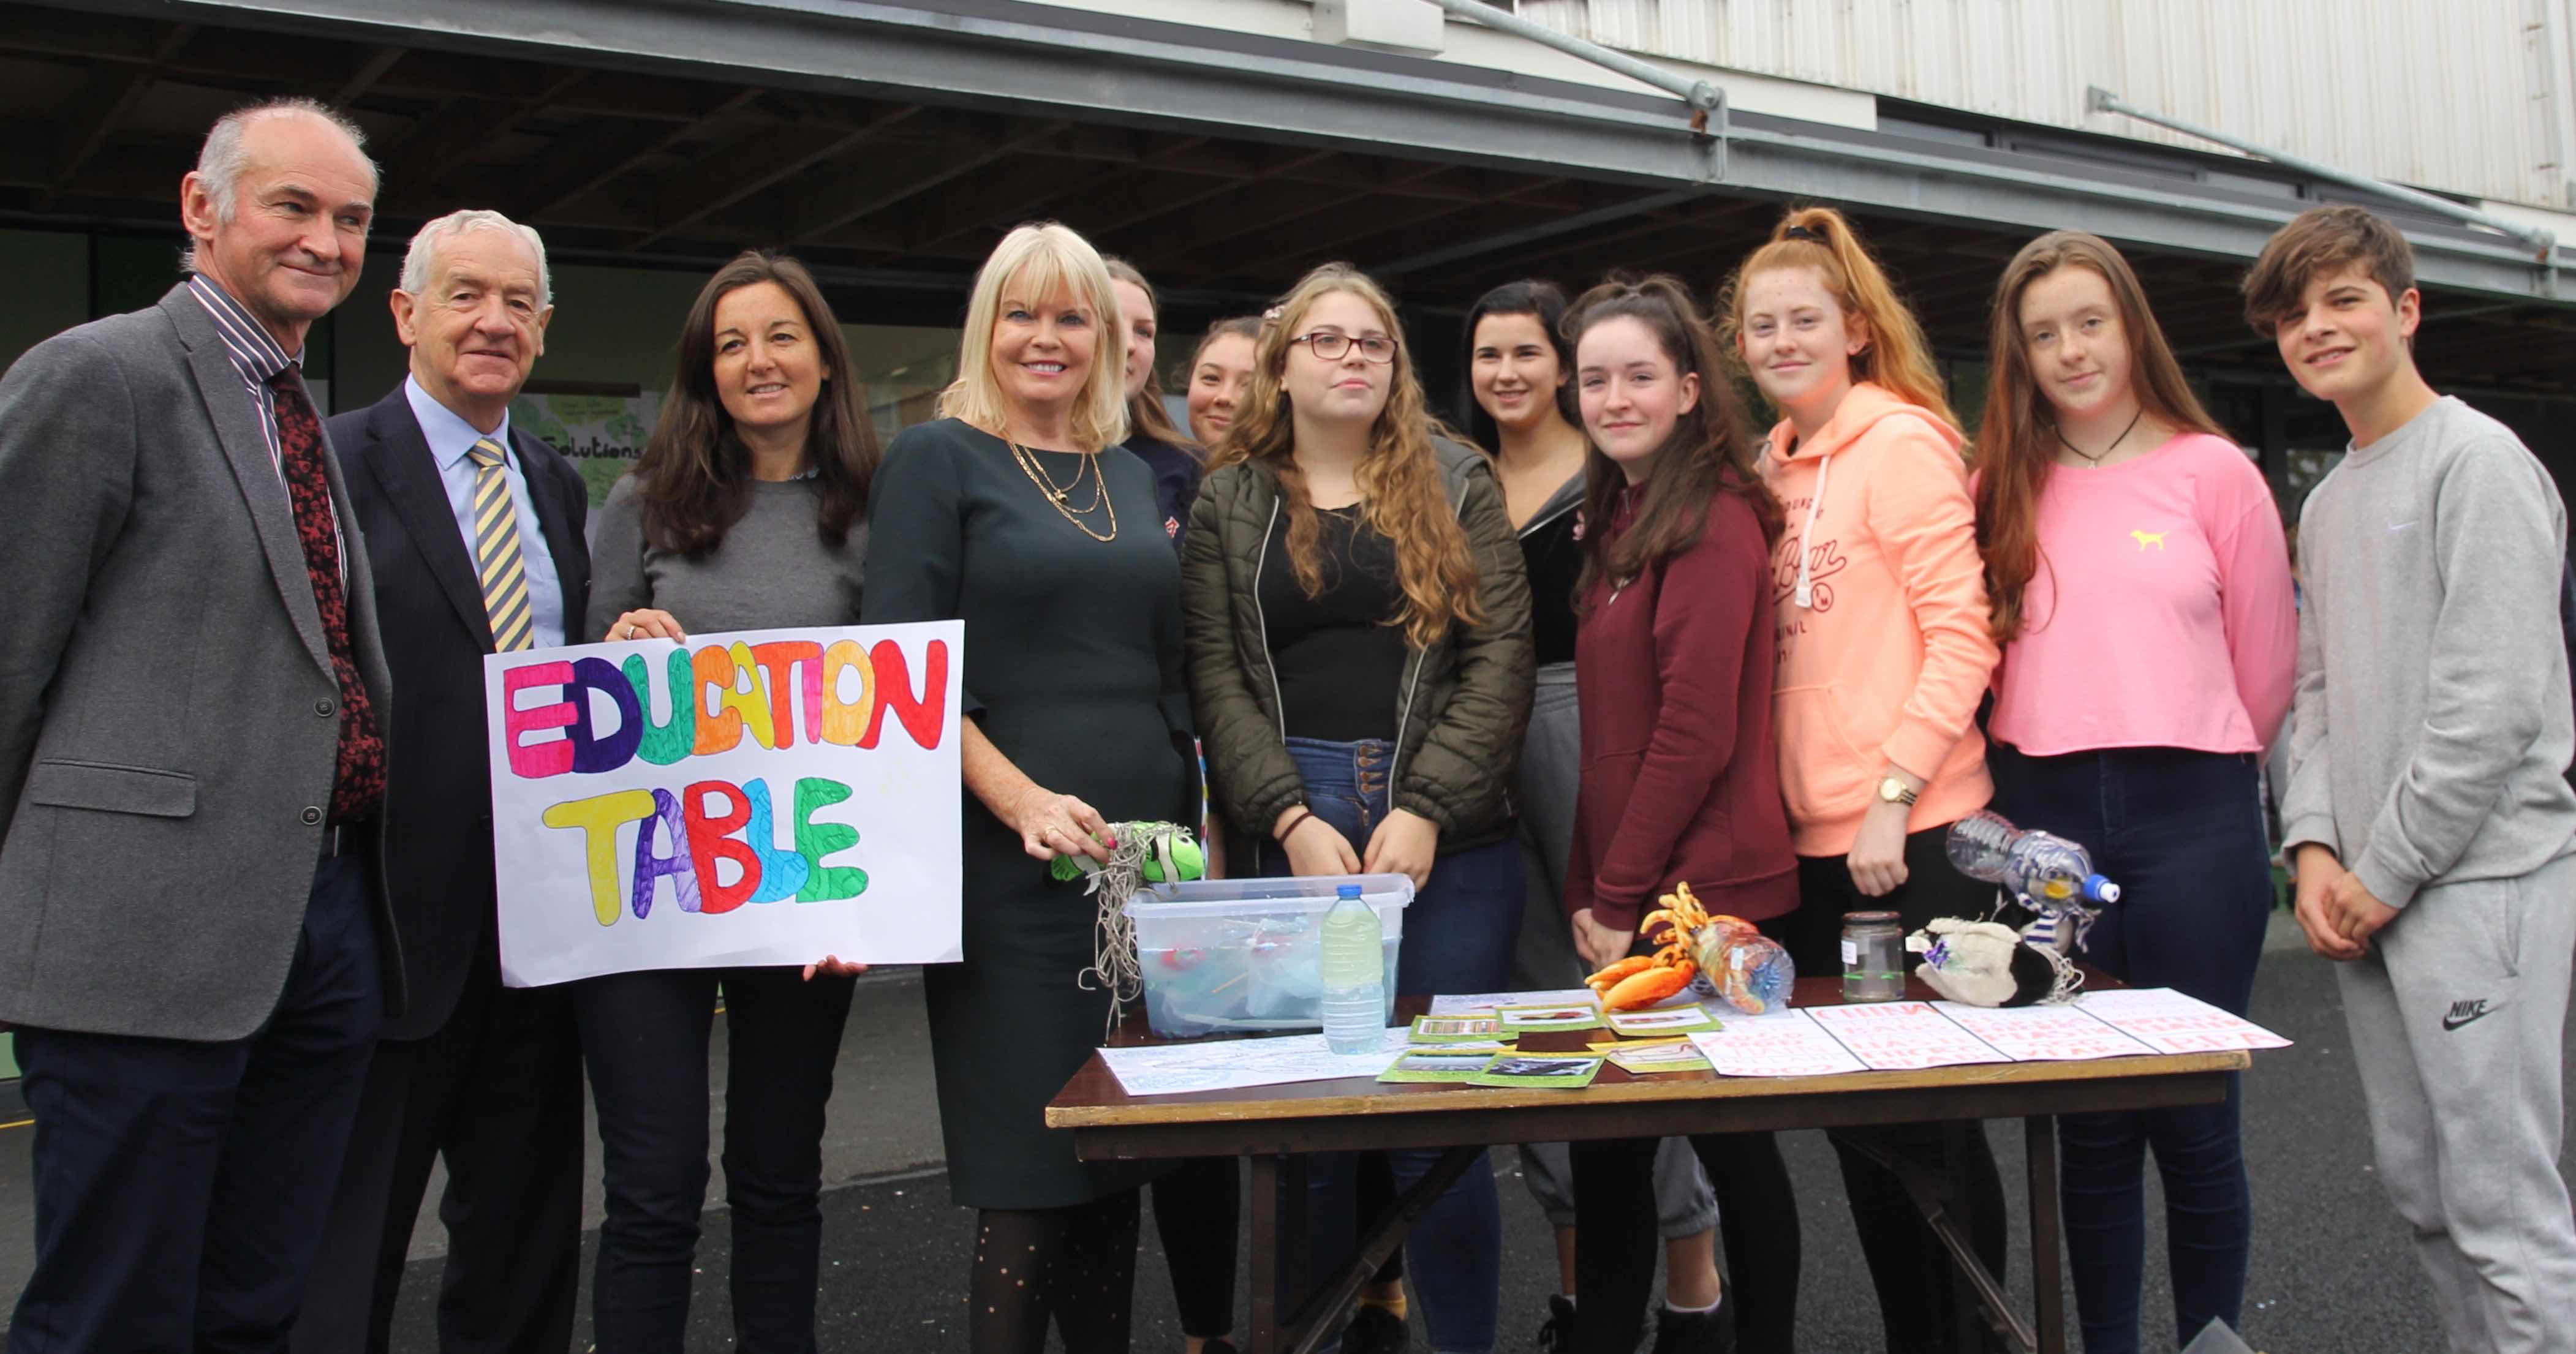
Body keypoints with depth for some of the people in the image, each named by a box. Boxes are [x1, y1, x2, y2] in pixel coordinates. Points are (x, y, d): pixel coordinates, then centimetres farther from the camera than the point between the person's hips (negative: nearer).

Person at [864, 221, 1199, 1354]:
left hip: (1141, 858, 5)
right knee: (1029, 1176, -2)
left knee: (1117, 1167, 10)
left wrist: (1194, 831, 10)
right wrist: (1021, 799, -19)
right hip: (1009, 868, -5)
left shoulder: (1133, 476, 16)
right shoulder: (939, 457, 1)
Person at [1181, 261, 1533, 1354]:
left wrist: (1424, 812, -11)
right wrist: (1292, 821, -11)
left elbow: (1500, 656, 0)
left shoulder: (1456, 486, 10)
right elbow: (1216, 674, 3)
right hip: (1286, 835, 1)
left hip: (1448, 835, -1)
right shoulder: (1229, 502, 11)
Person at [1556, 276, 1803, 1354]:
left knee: (1727, 1135, 4)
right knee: (1606, 1142, 12)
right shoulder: (1622, 518, 15)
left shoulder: (1714, 516, -12)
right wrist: (1586, 892, 8)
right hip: (1625, 901, 8)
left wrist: (1618, 898, -12)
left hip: (1704, 897, -8)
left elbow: (1696, 731, -17)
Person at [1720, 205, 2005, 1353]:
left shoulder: (1901, 439, -7)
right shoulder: (1773, 464, 14)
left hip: (1912, 834, -7)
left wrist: (1895, 798, -18)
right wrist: (1781, 804, 9)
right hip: (1815, 835, 7)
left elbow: (1961, 636, -13)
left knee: (1929, 1107, 1)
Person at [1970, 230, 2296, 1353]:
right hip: (2044, 822, 2)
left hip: (2190, 820, -2)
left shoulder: (2212, 470, 3)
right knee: (2090, 1128, 8)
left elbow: (2266, 668, 8)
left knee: (2194, 1122, 3)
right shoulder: (2000, 487, 8)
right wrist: (2043, 777, 8)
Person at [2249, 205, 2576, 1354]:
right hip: (2366, 896, 8)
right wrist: (2314, 847, 1)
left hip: (2479, 879, -8)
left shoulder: (2477, 461, -7)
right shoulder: (2324, 503, 18)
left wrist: (2384, 872, -12)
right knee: (2417, 1187, 14)